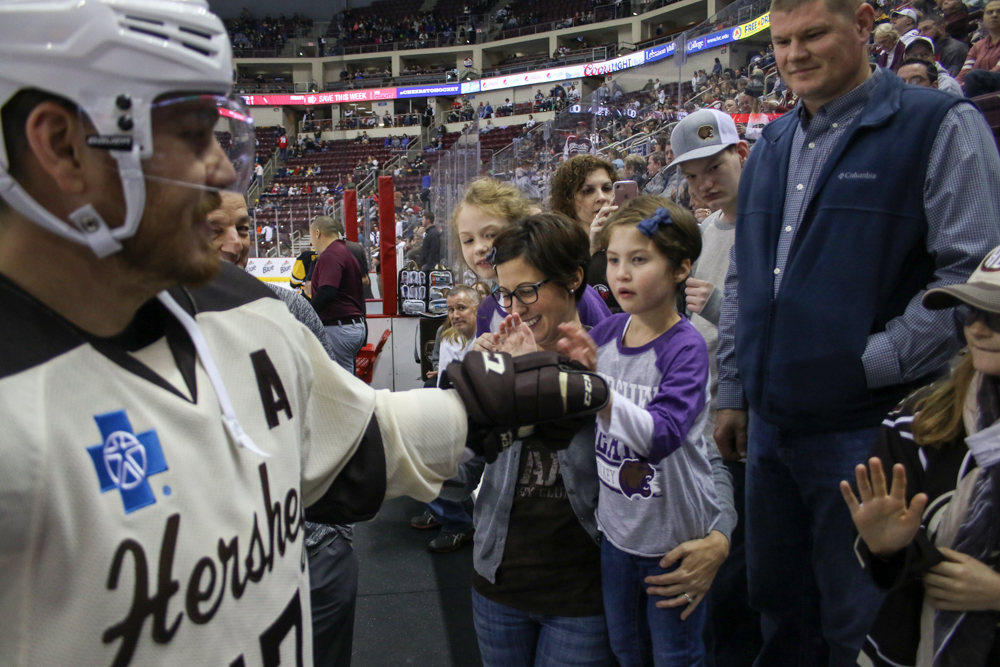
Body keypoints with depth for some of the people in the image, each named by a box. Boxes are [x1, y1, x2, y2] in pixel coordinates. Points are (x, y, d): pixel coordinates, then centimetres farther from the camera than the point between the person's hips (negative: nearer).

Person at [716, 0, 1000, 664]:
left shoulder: (941, 125, -6)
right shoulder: (771, 146, 13)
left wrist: (869, 362, -16)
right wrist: (733, 393, 14)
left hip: (867, 426, -6)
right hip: (771, 424, 6)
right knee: (780, 609, 21)